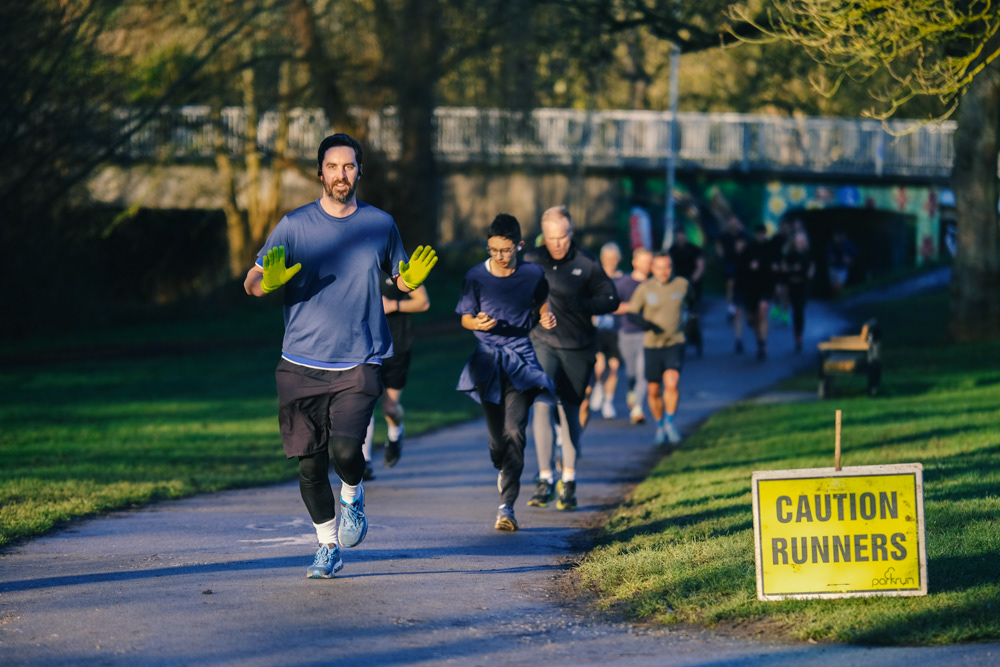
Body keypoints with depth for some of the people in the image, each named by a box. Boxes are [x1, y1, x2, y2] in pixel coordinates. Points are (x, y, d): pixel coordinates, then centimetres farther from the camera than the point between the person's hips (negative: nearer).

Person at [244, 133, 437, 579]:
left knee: (345, 449, -20)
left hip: (359, 363, -1)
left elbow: (401, 279, 19)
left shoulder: (380, 224, 6)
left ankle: (353, 496, 15)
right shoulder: (295, 225, 2)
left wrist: (413, 279, -6)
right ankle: (328, 546, 23)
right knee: (309, 463, 1)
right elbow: (251, 283, 3)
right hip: (302, 365, 1)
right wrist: (268, 281, -21)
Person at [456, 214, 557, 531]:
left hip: (520, 358, -1)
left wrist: (547, 316, -2)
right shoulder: (476, 277, -3)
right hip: (488, 360, 1)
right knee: (497, 434, 4)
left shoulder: (532, 274, 0)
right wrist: (477, 323, -17)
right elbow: (465, 317, 5)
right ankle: (503, 471, 40)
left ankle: (507, 506, -17)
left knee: (515, 431, -15)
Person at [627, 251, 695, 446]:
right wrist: (644, 322, -18)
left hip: (675, 344, -1)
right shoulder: (644, 289, -4)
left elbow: (691, 300, 21)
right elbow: (631, 312, 1)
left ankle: (670, 422, -2)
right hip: (652, 344, 1)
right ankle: (660, 426, 27)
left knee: (672, 383, -22)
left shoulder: (682, 284, -1)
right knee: (654, 390, 5)